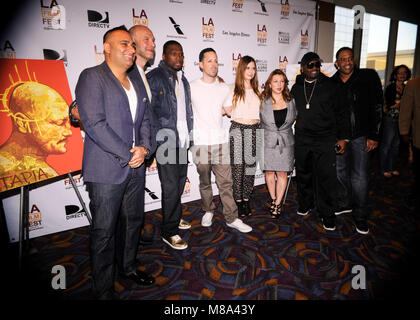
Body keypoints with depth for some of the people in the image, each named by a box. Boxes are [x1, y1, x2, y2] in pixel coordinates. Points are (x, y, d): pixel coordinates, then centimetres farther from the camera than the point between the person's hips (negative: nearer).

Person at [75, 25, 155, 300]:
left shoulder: (137, 83, 16)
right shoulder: (92, 77, -6)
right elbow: (94, 123, -16)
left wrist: (144, 148, -3)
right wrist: (127, 154, -16)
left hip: (135, 169, 7)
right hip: (106, 171, -7)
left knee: (133, 222, 18)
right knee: (104, 231, 4)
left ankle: (128, 267, 41)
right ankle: (104, 290, 22)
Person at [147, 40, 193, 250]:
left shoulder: (183, 80, 18)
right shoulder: (154, 78, -5)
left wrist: (189, 137, 15)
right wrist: (156, 139, -16)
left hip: (182, 141, 8)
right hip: (166, 141, -7)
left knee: (180, 183, 16)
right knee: (171, 187, -3)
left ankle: (174, 218, 34)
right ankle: (169, 232, 11)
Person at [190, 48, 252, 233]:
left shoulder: (224, 88, 9)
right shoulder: (192, 87, 0)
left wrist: (215, 113, 8)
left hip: (220, 141, 2)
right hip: (200, 143, -1)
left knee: (225, 181, 1)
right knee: (204, 182, 12)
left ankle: (232, 218, 10)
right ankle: (208, 211, 32)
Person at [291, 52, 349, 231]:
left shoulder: (329, 86, 2)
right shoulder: (296, 88, 10)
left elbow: (340, 113, 3)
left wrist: (343, 137, -2)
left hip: (325, 140, -3)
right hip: (301, 140, 3)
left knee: (326, 177, -4)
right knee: (303, 174, 12)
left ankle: (327, 215, 10)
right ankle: (305, 204, 33)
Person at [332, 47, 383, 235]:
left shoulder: (369, 77, -3)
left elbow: (377, 107, -5)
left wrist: (374, 136, -9)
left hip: (360, 136, -3)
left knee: (359, 177, -4)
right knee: (340, 171, 13)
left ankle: (360, 216, 11)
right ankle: (345, 204, 33)